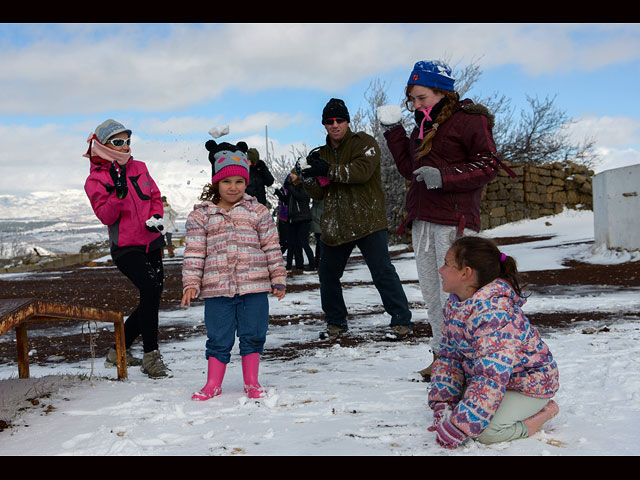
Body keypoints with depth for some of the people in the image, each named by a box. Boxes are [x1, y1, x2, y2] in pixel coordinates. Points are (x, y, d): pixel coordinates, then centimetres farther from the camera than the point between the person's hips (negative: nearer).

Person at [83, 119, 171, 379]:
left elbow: (155, 196, 15)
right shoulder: (95, 180, -6)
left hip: (151, 243, 7)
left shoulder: (139, 168, 9)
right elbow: (106, 216, -15)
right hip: (126, 248, -6)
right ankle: (151, 356, -14)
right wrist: (119, 192, -29)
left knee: (152, 298, 9)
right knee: (150, 291, -24)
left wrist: (155, 217, -4)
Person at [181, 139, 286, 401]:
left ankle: (251, 382, 23)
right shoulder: (200, 215, 4)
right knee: (218, 339, 7)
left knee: (252, 336, 8)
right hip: (216, 289, 0)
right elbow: (194, 252, 3)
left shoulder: (258, 211, 5)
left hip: (254, 286, 1)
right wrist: (191, 283, -4)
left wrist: (278, 279, 4)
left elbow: (272, 247, 7)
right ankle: (213, 384, 22)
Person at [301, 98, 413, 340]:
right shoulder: (322, 153, 16)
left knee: (382, 271, -8)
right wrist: (311, 176, -10)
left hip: (367, 221, -6)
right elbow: (317, 194, 11)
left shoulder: (364, 142, -1)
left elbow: (362, 171, -21)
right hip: (334, 225, 6)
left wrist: (329, 170, -24)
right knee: (327, 274, 11)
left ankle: (402, 321, 1)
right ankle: (336, 322, 27)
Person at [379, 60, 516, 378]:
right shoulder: (423, 126, 19)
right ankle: (441, 356, 20)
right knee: (431, 293, 11)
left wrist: (444, 176, -19)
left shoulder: (469, 120, -4)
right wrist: (393, 131, 14)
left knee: (452, 294, -11)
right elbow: (409, 169, 21)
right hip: (422, 220, 8)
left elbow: (488, 165, -9)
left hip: (454, 220, -8)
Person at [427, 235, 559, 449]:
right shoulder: (454, 304, -4)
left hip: (530, 383, -9)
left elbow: (491, 378, -38)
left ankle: (543, 412, -3)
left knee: (487, 431, -26)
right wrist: (443, 405, -12)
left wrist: (456, 428, -38)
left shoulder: (493, 312, -34)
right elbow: (449, 357, 1)